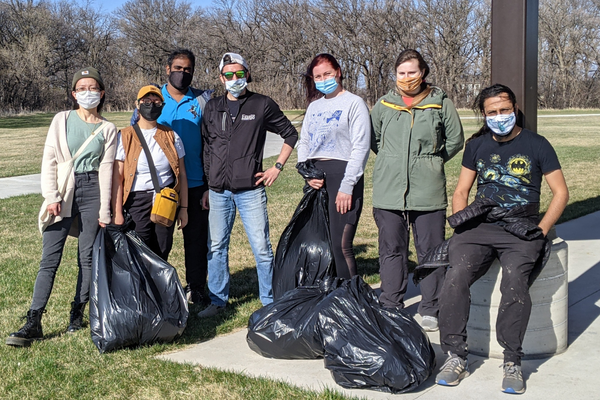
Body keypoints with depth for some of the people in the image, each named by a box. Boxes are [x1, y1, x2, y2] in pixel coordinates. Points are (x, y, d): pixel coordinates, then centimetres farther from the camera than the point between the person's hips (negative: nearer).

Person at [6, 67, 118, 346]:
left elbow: (106, 169, 4)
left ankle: (77, 315, 16)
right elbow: (49, 161, 2)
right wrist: (51, 197, -9)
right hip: (63, 192, 0)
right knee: (50, 258, -6)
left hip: (92, 191, 1)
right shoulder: (62, 120, 7)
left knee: (87, 257, 3)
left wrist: (104, 211, -1)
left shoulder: (108, 129, 8)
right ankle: (33, 322, -7)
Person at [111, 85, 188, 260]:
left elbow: (182, 175, 9)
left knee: (161, 255, 5)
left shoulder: (170, 136, 7)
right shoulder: (125, 137, 0)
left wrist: (184, 207, 5)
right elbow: (117, 178, -4)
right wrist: (117, 213, -9)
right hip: (137, 203, -2)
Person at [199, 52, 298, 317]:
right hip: (219, 191, 4)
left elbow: (291, 135, 10)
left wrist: (277, 167, 1)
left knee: (261, 247, -3)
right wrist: (208, 185, 12)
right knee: (217, 247, 8)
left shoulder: (263, 105, 2)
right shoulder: (213, 107, 12)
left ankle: (270, 301, 10)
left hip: (250, 190, -3)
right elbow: (207, 149, 16)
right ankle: (217, 301, 21)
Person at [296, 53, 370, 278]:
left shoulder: (354, 103, -1)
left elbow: (360, 148, -8)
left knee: (341, 245, -10)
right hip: (315, 179, 6)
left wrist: (347, 186, -15)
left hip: (341, 173, -6)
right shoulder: (314, 106, 19)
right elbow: (303, 142, 20)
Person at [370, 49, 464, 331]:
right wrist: (392, 162, 12)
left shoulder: (441, 104, 2)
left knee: (430, 252, 3)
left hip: (428, 192, -2)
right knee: (391, 250, 9)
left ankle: (430, 310, 15)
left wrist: (431, 162, 5)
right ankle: (390, 308, 21)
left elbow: (455, 140, 10)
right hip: (388, 191, 2)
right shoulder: (383, 105, 8)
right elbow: (372, 138, 20)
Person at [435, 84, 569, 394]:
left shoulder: (536, 145, 7)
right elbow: (461, 191, 20)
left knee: (514, 279, -31)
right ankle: (456, 356, -15)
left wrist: (540, 230, -5)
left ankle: (512, 362, -17)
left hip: (520, 229, -2)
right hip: (480, 226, 3)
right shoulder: (477, 145, 17)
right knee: (456, 276, -25)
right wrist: (461, 224, 2)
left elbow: (561, 192, 7)